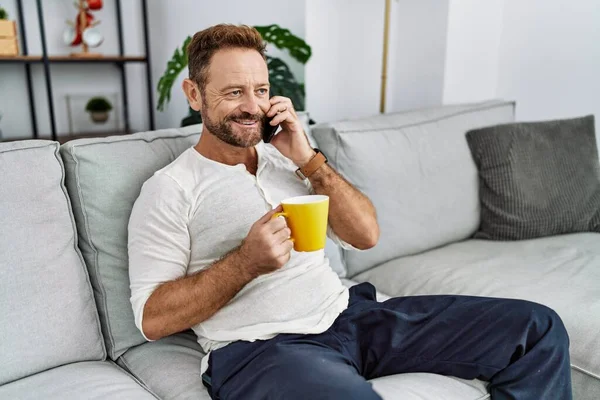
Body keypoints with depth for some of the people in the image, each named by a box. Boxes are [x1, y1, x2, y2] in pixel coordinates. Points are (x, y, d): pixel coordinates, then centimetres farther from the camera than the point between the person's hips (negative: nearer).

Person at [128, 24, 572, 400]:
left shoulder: (284, 158, 15)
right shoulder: (170, 190, -1)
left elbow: (366, 235, 9)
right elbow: (152, 319, -6)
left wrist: (309, 159, -2)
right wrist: (247, 262, -19)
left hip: (347, 313, 6)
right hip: (260, 348, -5)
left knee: (537, 329, -1)